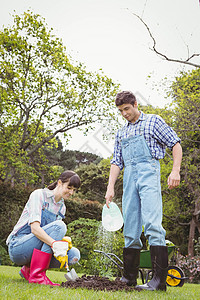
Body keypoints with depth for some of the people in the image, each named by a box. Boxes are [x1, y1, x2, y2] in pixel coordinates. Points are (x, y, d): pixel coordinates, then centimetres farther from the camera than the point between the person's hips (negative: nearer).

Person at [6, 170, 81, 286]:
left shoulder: (62, 207, 11)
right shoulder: (39, 195, -11)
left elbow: (52, 234, 10)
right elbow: (34, 228, -24)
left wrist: (63, 242, -12)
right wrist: (55, 244, -39)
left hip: (36, 249, 7)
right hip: (18, 247, -7)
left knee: (74, 254, -15)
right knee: (59, 225, -26)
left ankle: (29, 269, 1)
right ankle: (37, 275, -27)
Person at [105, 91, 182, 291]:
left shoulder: (153, 121, 11)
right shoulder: (121, 133, 25)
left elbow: (175, 144, 5)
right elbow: (116, 162, 21)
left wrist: (175, 170, -9)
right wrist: (110, 187, 9)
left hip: (148, 171, -5)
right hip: (129, 177, 5)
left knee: (152, 224, -17)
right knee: (130, 228, 3)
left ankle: (159, 280, -16)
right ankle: (129, 277, 10)